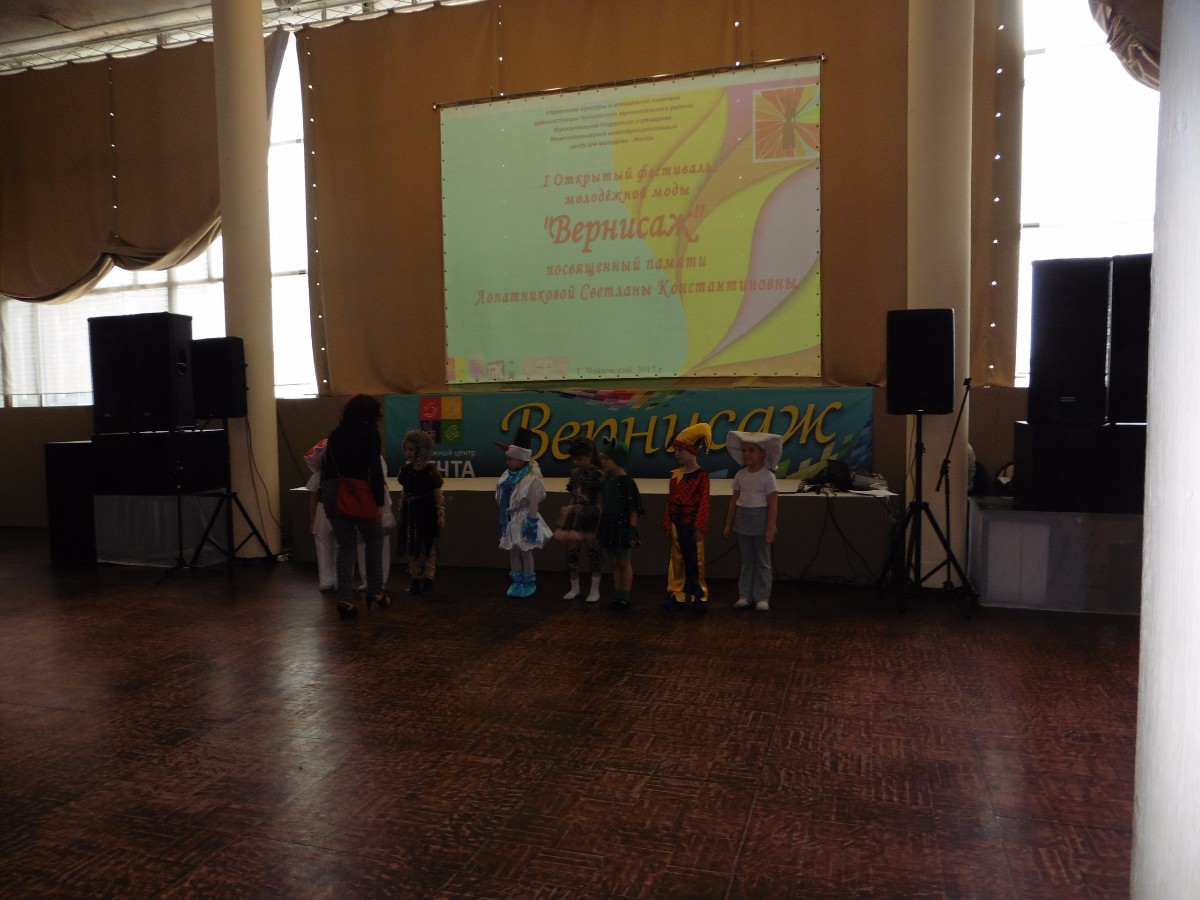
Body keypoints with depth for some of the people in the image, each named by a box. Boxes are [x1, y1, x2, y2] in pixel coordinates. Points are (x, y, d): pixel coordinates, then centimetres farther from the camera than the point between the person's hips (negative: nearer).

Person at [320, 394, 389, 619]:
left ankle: (345, 599, 6)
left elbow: (326, 466, 15)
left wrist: (325, 498, 18)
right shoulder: (370, 432, -3)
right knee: (374, 541, 13)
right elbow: (375, 469, -11)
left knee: (345, 545, 12)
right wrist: (379, 501, -12)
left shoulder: (335, 434, 15)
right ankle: (375, 592, 17)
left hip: (330, 491, 5)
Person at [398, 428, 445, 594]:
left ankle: (428, 578, 11)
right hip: (411, 512, 5)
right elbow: (404, 493, 13)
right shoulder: (405, 469, 5)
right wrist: (401, 513, 15)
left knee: (428, 545, 2)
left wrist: (441, 514, -10)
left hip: (427, 511, -5)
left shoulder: (430, 469, -10)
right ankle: (415, 579, 18)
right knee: (412, 546, 9)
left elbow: (438, 494, -7)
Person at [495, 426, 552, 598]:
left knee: (525, 552, 3)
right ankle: (516, 582, 24)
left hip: (523, 521, -7)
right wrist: (503, 516, 10)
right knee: (513, 551, 12)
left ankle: (529, 584, 17)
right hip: (510, 521, 7)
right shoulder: (507, 476, 3)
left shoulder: (531, 479, -19)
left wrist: (532, 524, -18)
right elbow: (500, 499, 9)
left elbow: (533, 505, -18)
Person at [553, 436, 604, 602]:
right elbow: (573, 496, 12)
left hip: (590, 519, -6)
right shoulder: (575, 473, 7)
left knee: (593, 553, 5)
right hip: (575, 517, 6)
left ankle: (595, 589, 17)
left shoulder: (598, 474, -11)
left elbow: (600, 501, -12)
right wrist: (567, 516, 11)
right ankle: (574, 588, 24)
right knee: (572, 553, 9)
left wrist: (600, 522, -15)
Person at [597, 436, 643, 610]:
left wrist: (632, 531, -16)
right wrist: (599, 526, 11)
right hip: (609, 527, 7)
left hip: (623, 527, -7)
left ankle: (624, 598, 12)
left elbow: (634, 510, -14)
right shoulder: (605, 481, 6)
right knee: (614, 563, 12)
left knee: (624, 564, 4)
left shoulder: (628, 483, -15)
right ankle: (617, 596, 21)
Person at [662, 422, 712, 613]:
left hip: (692, 525, -5)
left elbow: (704, 502, -13)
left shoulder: (701, 475, -9)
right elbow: (669, 501, 8)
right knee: (677, 560, 10)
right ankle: (677, 595, 18)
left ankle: (699, 596, 13)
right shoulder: (675, 475, 7)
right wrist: (667, 524, 5)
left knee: (695, 561, 3)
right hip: (677, 525, 5)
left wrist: (700, 527, -16)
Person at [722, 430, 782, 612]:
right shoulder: (740, 475, 4)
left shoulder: (767, 476, -10)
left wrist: (770, 529, -16)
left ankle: (762, 598, 11)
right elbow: (734, 501, 8)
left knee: (762, 562, 5)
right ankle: (745, 596, 17)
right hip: (743, 521, 5)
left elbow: (773, 505, -12)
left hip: (760, 520, -5)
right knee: (746, 561, 11)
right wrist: (728, 525, 7)